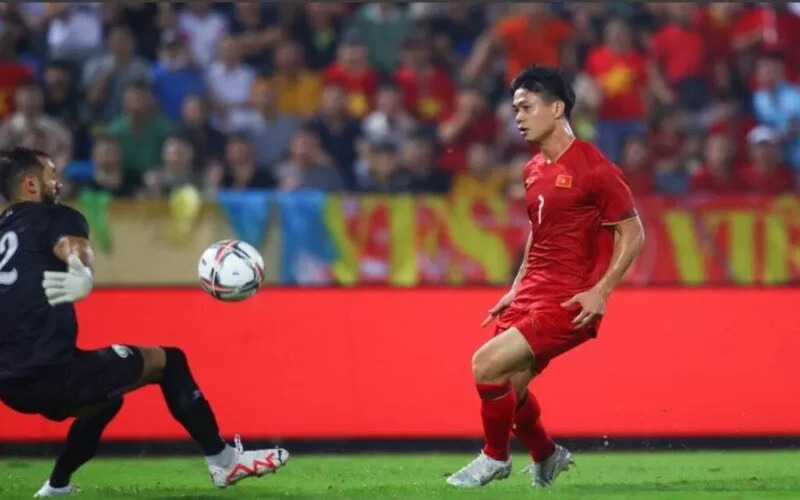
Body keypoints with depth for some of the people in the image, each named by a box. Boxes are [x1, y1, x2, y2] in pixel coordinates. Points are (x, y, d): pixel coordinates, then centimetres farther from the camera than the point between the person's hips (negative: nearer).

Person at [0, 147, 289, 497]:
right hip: (49, 373, -8)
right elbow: (73, 247, -29)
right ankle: (223, 462, 8)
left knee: (106, 397, 34)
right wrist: (83, 279, -49)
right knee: (167, 361, 6)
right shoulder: (55, 218, -3)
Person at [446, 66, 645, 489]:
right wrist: (516, 289, 18)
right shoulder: (533, 170, 12)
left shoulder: (593, 167, -13)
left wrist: (600, 290, -18)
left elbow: (633, 233, -10)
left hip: (569, 302, -8)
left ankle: (495, 457, 4)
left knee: (488, 365, -18)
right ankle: (546, 457, 35)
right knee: (509, 385, 7)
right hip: (533, 291, 8)